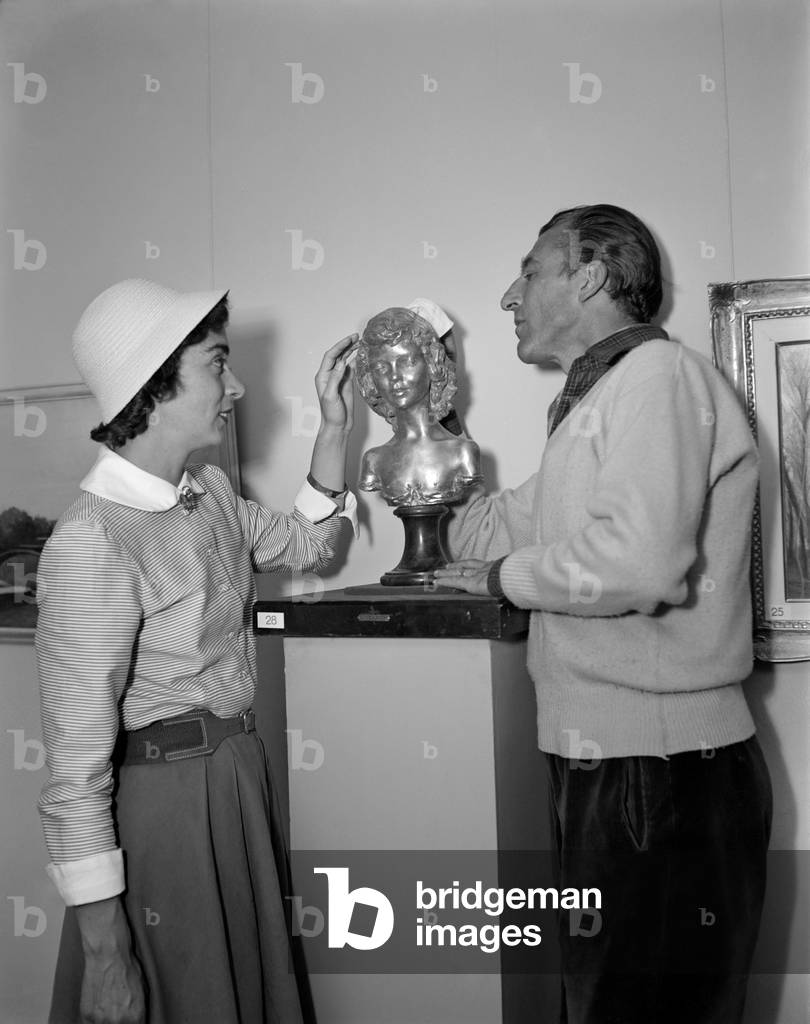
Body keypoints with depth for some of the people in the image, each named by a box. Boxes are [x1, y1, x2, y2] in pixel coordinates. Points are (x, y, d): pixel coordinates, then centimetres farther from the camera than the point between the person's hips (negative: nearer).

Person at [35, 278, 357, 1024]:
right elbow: (77, 765, -22)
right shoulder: (92, 542, -24)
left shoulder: (210, 492, -1)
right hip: (162, 802, -7)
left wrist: (334, 427, 5)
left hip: (242, 774, 8)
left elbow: (302, 546, 17)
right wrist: (104, 951, -19)